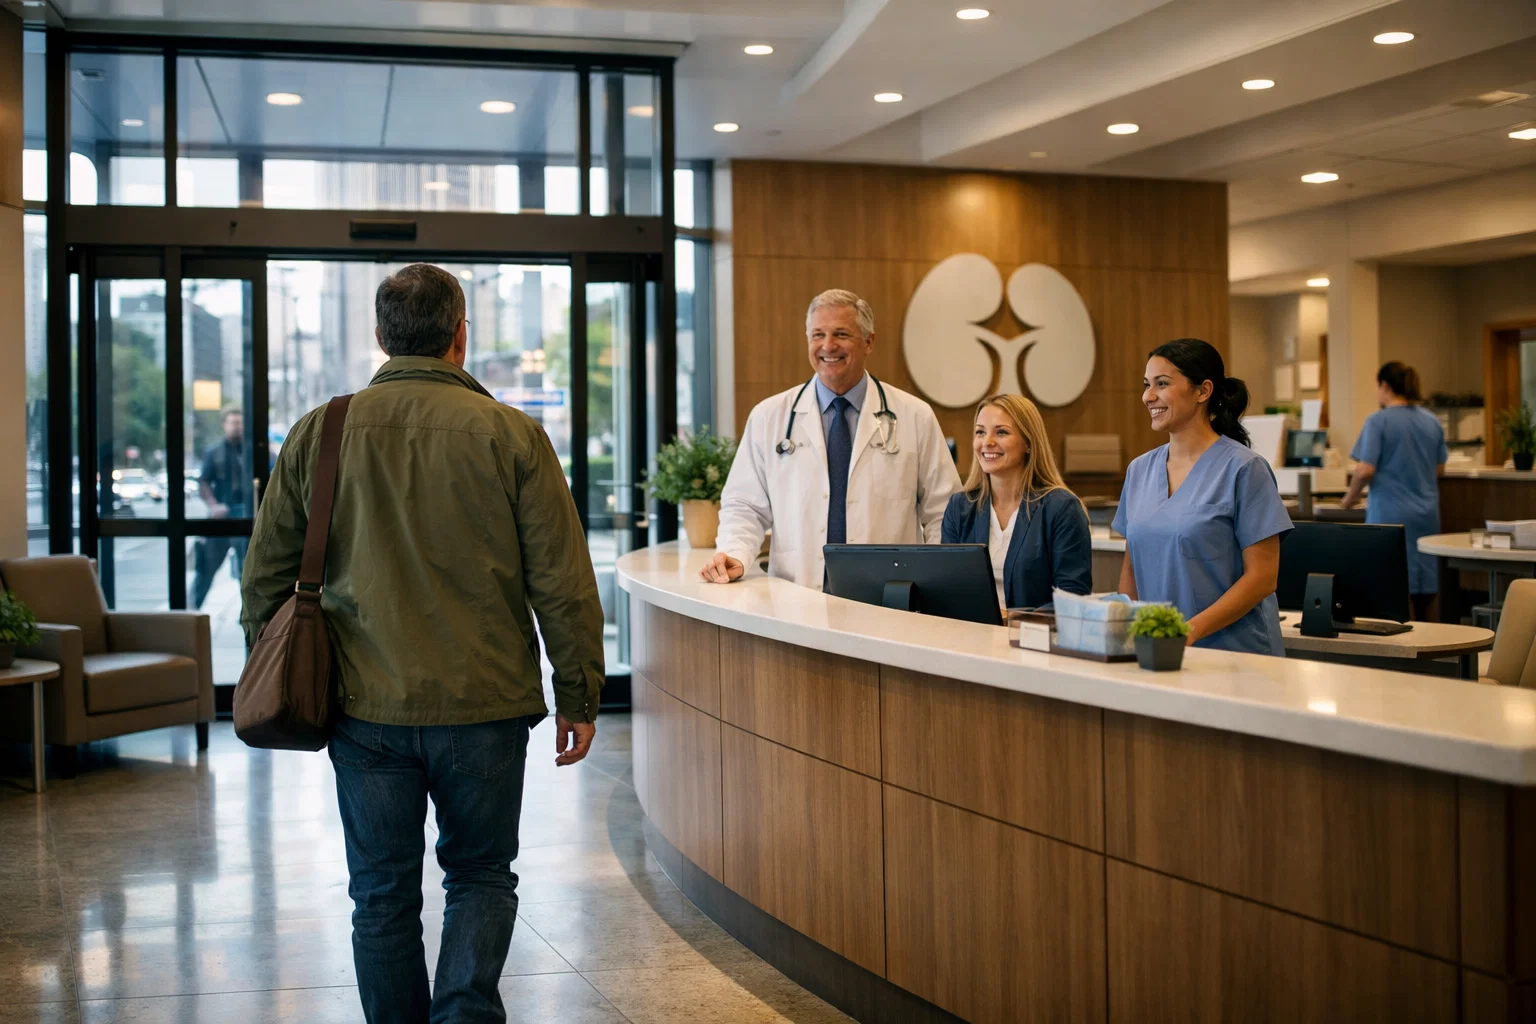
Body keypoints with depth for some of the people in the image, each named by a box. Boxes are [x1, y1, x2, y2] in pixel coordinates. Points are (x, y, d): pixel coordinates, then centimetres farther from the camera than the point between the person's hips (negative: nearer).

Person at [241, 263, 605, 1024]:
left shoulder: (319, 434, 2)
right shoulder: (511, 435, -5)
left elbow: (266, 576, 8)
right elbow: (562, 582, -4)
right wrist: (577, 696, 4)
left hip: (366, 707, 1)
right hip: (484, 705, -1)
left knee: (383, 895, 12)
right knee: (480, 876, 14)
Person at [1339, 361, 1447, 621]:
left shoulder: (1378, 421, -10)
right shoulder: (1432, 421, 8)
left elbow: (1365, 470, -16)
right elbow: (1440, 469, 16)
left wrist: (1351, 497, 0)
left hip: (1391, 514, -6)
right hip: (1426, 512, 6)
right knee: (1425, 585, 11)